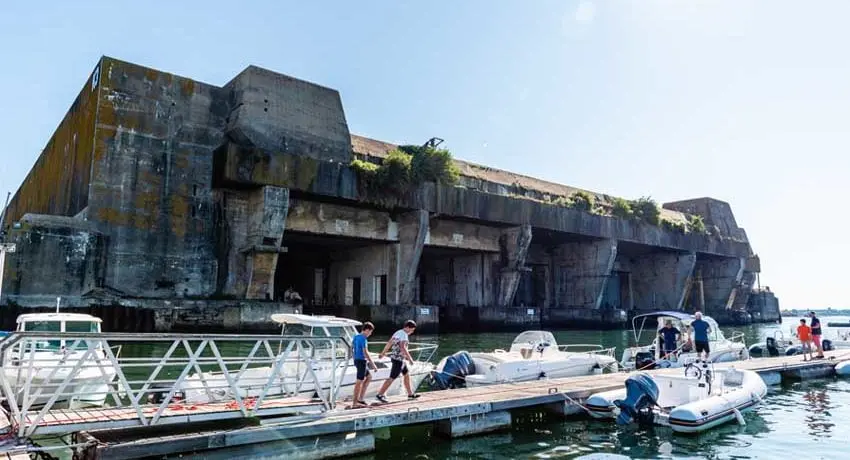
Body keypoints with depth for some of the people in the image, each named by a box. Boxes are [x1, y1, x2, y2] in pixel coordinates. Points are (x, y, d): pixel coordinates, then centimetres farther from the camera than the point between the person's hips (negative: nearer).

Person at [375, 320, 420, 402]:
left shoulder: (398, 332, 11)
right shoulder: (404, 335, -18)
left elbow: (389, 342, 18)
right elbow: (402, 347, -31)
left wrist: (383, 352, 28)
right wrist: (410, 358, -28)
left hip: (394, 357, 10)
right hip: (398, 359, -10)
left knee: (406, 375, 19)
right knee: (392, 378, -5)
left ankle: (410, 394, 28)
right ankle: (379, 395, -1)